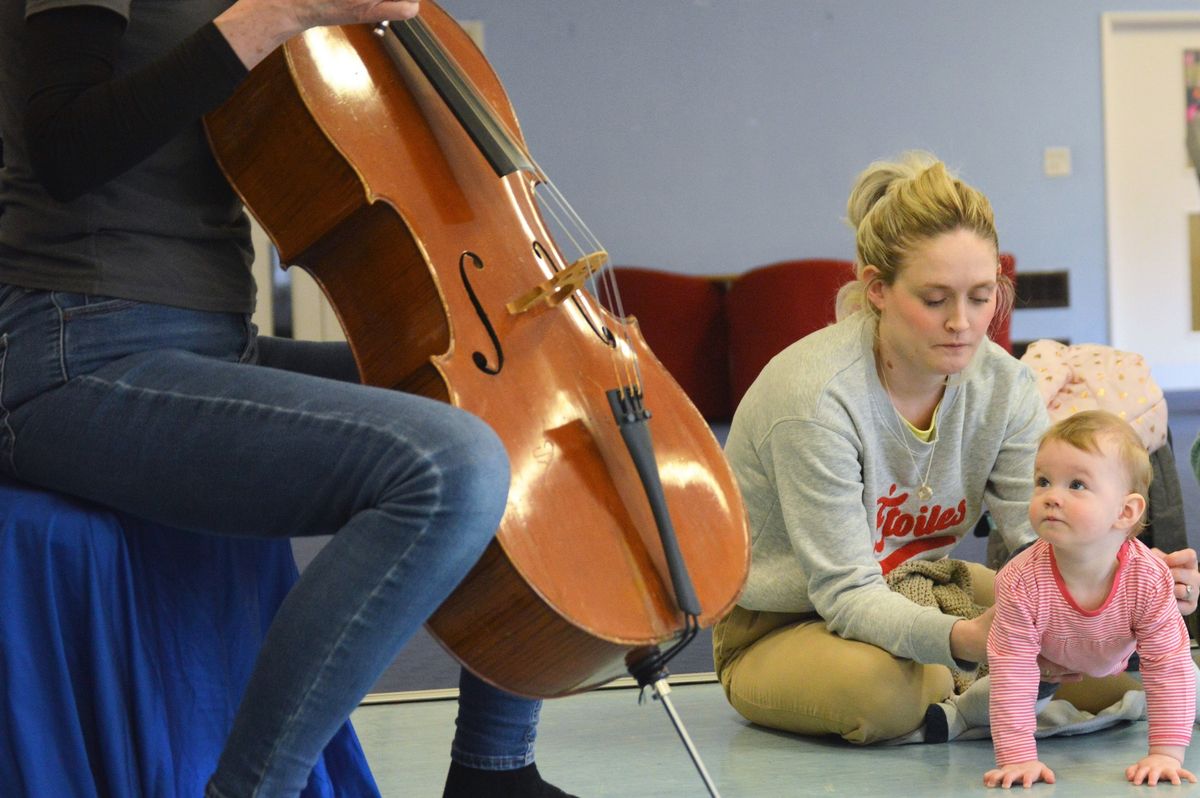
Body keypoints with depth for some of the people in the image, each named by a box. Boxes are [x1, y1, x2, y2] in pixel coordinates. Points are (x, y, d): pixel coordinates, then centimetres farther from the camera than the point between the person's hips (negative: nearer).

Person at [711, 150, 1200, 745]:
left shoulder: (1003, 385, -9)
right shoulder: (815, 395, -29)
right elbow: (847, 593, -29)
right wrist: (962, 639, -48)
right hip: (777, 631, -5)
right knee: (877, 687, -39)